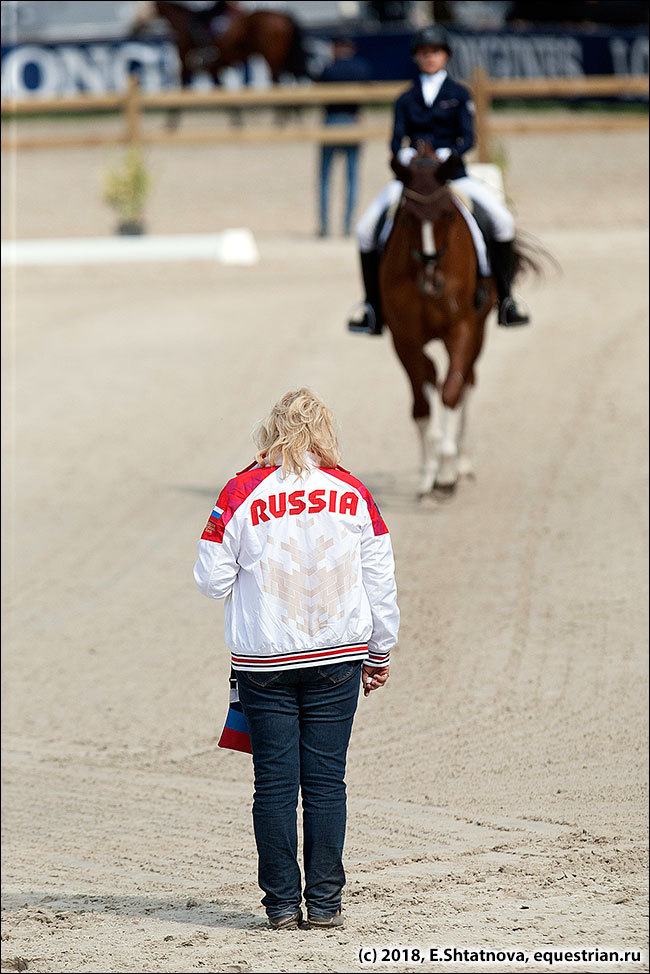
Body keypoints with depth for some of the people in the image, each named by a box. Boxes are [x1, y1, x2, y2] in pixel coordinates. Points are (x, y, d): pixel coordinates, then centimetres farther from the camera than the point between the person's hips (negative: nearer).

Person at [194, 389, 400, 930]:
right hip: (338, 656, 1)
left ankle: (282, 905, 5)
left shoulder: (241, 494, -5)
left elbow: (212, 581, -2)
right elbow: (380, 580, 5)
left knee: (274, 783, 4)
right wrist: (379, 651, 16)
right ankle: (324, 903, 6)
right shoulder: (352, 494, 1)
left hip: (264, 661, -1)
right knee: (326, 781, 5)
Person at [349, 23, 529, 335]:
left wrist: (446, 154, -26)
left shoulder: (459, 95, 5)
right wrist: (405, 154, -23)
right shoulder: (406, 100, 11)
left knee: (502, 220, -23)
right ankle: (373, 311, -4)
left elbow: (468, 138, -5)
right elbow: (397, 140, 1)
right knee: (365, 229, -13)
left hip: (452, 172, -2)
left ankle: (505, 301, -13)